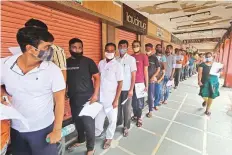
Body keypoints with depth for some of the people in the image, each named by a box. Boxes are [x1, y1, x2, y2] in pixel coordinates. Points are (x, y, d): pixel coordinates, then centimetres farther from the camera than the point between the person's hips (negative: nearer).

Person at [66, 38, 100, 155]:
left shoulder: (88, 61, -7)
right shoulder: (66, 62, 5)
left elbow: (97, 77, -7)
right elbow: (64, 79, 14)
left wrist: (95, 94, -14)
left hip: (87, 98, -4)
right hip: (73, 98, 5)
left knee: (88, 123, 3)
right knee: (77, 121, 19)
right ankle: (80, 140, 45)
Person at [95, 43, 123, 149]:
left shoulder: (117, 66, -12)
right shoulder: (101, 63, 2)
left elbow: (120, 84, -11)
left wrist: (116, 100, -13)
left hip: (111, 98, -4)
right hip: (100, 97, 4)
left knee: (112, 119, 12)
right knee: (98, 117, 20)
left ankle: (109, 137, 34)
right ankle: (97, 133, 45)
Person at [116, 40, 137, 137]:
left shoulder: (131, 59, -7)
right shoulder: (116, 60, 3)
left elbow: (133, 75, -8)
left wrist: (131, 89, -11)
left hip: (127, 89, -3)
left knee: (127, 108, 9)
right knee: (117, 106, 16)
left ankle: (126, 127, 27)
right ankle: (118, 122, 39)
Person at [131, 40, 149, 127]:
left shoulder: (144, 56, -4)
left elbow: (145, 71, -3)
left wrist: (146, 84, -4)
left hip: (140, 82, -3)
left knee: (139, 101, 9)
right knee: (133, 100, 13)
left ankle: (139, 118, 25)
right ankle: (135, 115, 32)